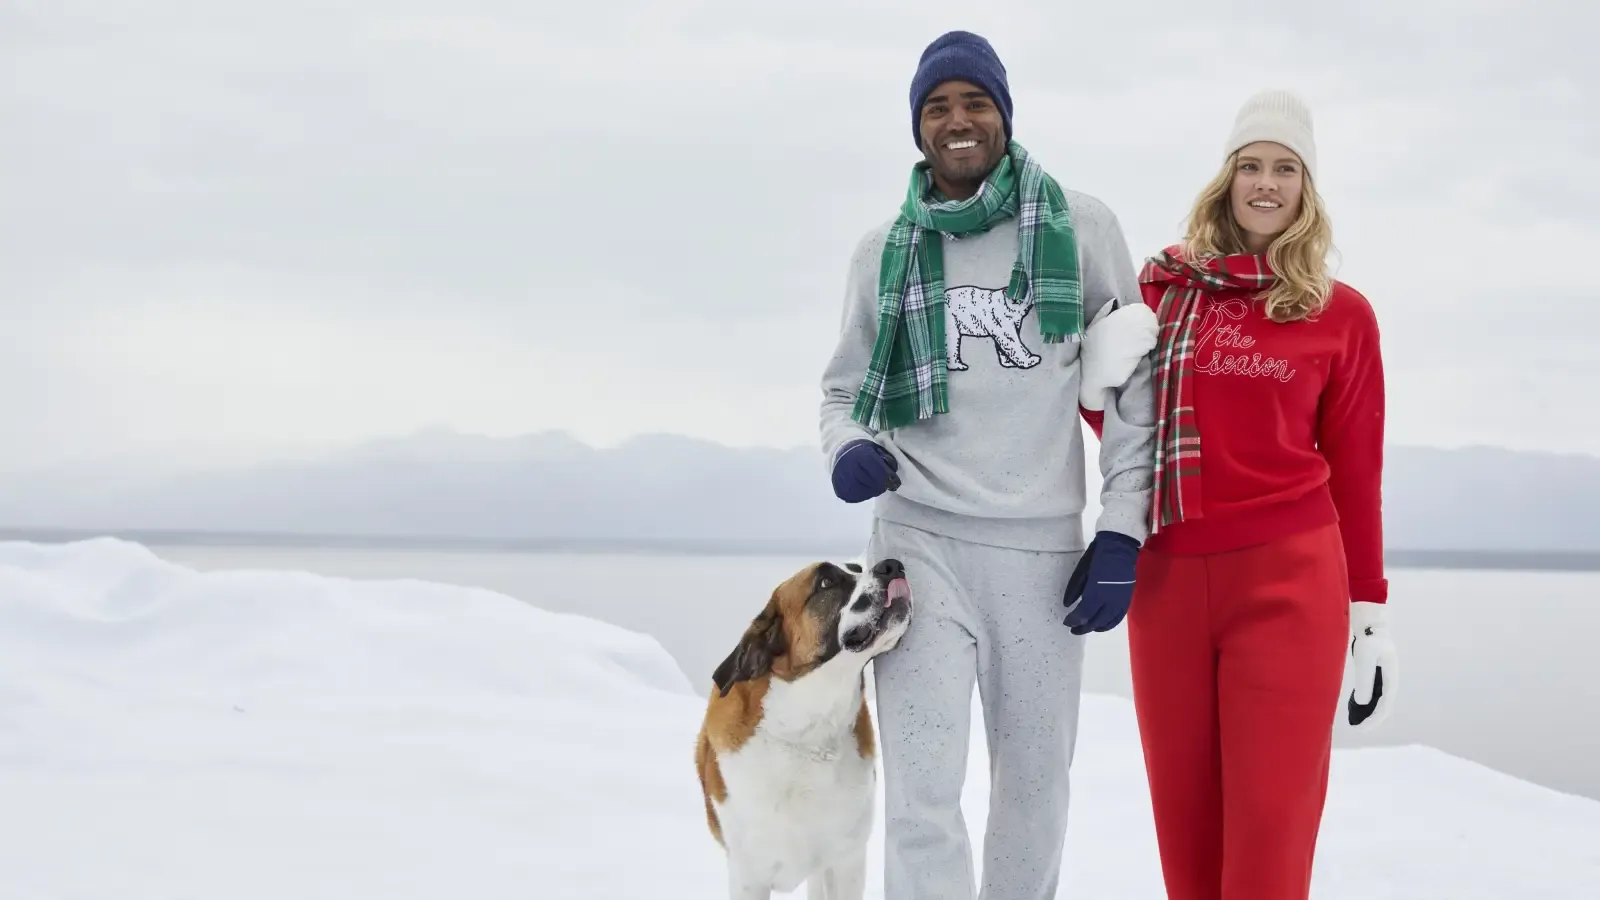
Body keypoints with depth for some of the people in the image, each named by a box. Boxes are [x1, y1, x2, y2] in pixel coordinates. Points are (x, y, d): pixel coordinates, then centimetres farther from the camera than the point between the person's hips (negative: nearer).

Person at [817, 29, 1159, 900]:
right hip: (920, 540, 0)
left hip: (1044, 545, 0)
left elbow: (1133, 381, 3)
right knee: (922, 794, -9)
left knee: (1035, 784, 11)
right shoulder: (885, 249, 7)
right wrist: (845, 450, -8)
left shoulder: (1080, 225, 2)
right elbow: (845, 388, 16)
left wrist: (1121, 530, -3)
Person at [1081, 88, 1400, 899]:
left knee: (1271, 824, -3)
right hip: (1166, 577, 3)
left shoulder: (1340, 313, 4)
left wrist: (1369, 608, 5)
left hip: (1288, 578, -2)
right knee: (1184, 820, 9)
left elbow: (1356, 470, 6)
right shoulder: (1162, 287, 8)